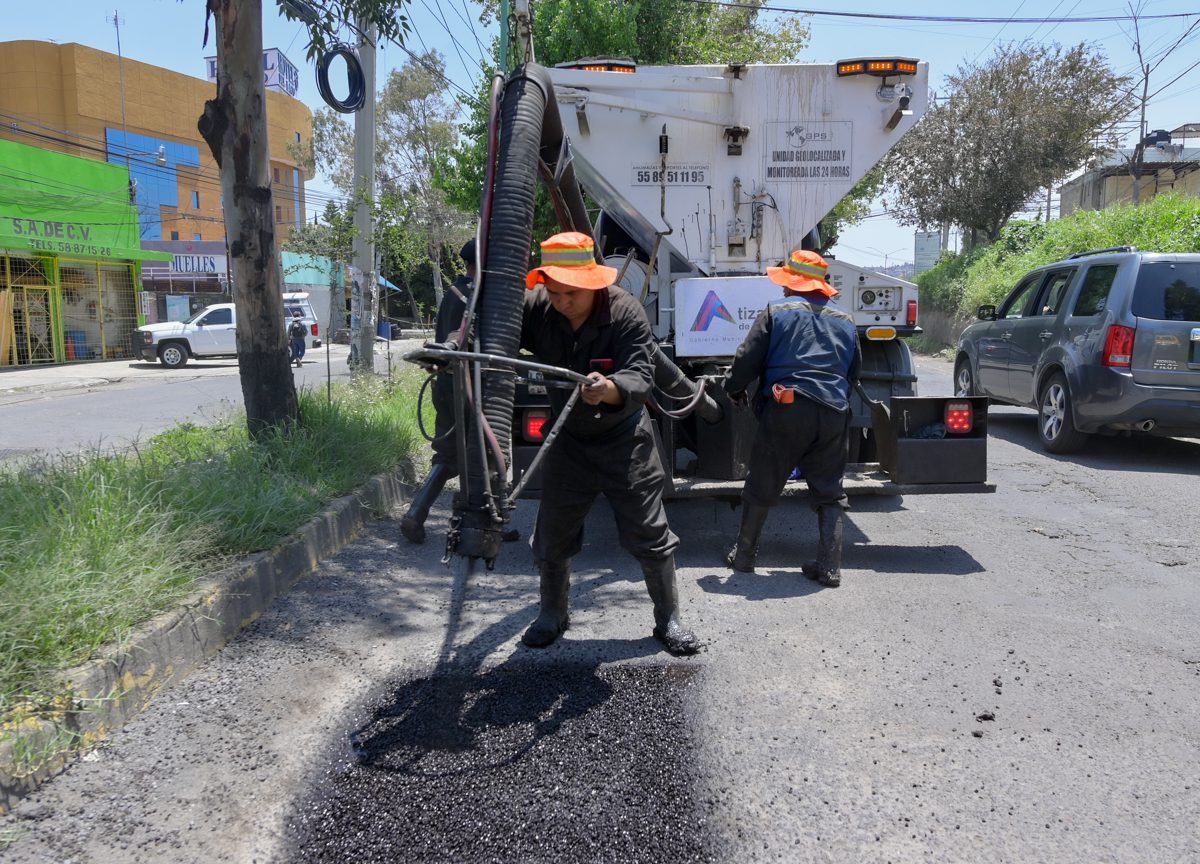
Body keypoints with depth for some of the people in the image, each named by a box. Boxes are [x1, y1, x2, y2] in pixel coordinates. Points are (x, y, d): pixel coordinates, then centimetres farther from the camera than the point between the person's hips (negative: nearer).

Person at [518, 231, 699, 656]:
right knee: (551, 536, 10)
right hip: (568, 440, 3)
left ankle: (668, 620, 22)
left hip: (623, 440, -3)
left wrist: (610, 389, -52)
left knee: (650, 535, 2)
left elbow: (641, 377, -29)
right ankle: (552, 614, 34)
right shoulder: (535, 307, -13)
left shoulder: (626, 312, -22)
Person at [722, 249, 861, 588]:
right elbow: (854, 372, 22)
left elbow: (747, 360, -2)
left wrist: (734, 389, 16)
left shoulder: (776, 311, 1)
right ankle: (830, 567, 9)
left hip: (786, 410, -4)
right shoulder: (845, 320, 16)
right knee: (829, 493, 12)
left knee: (761, 489, 10)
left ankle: (744, 556, 20)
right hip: (834, 416, 4)